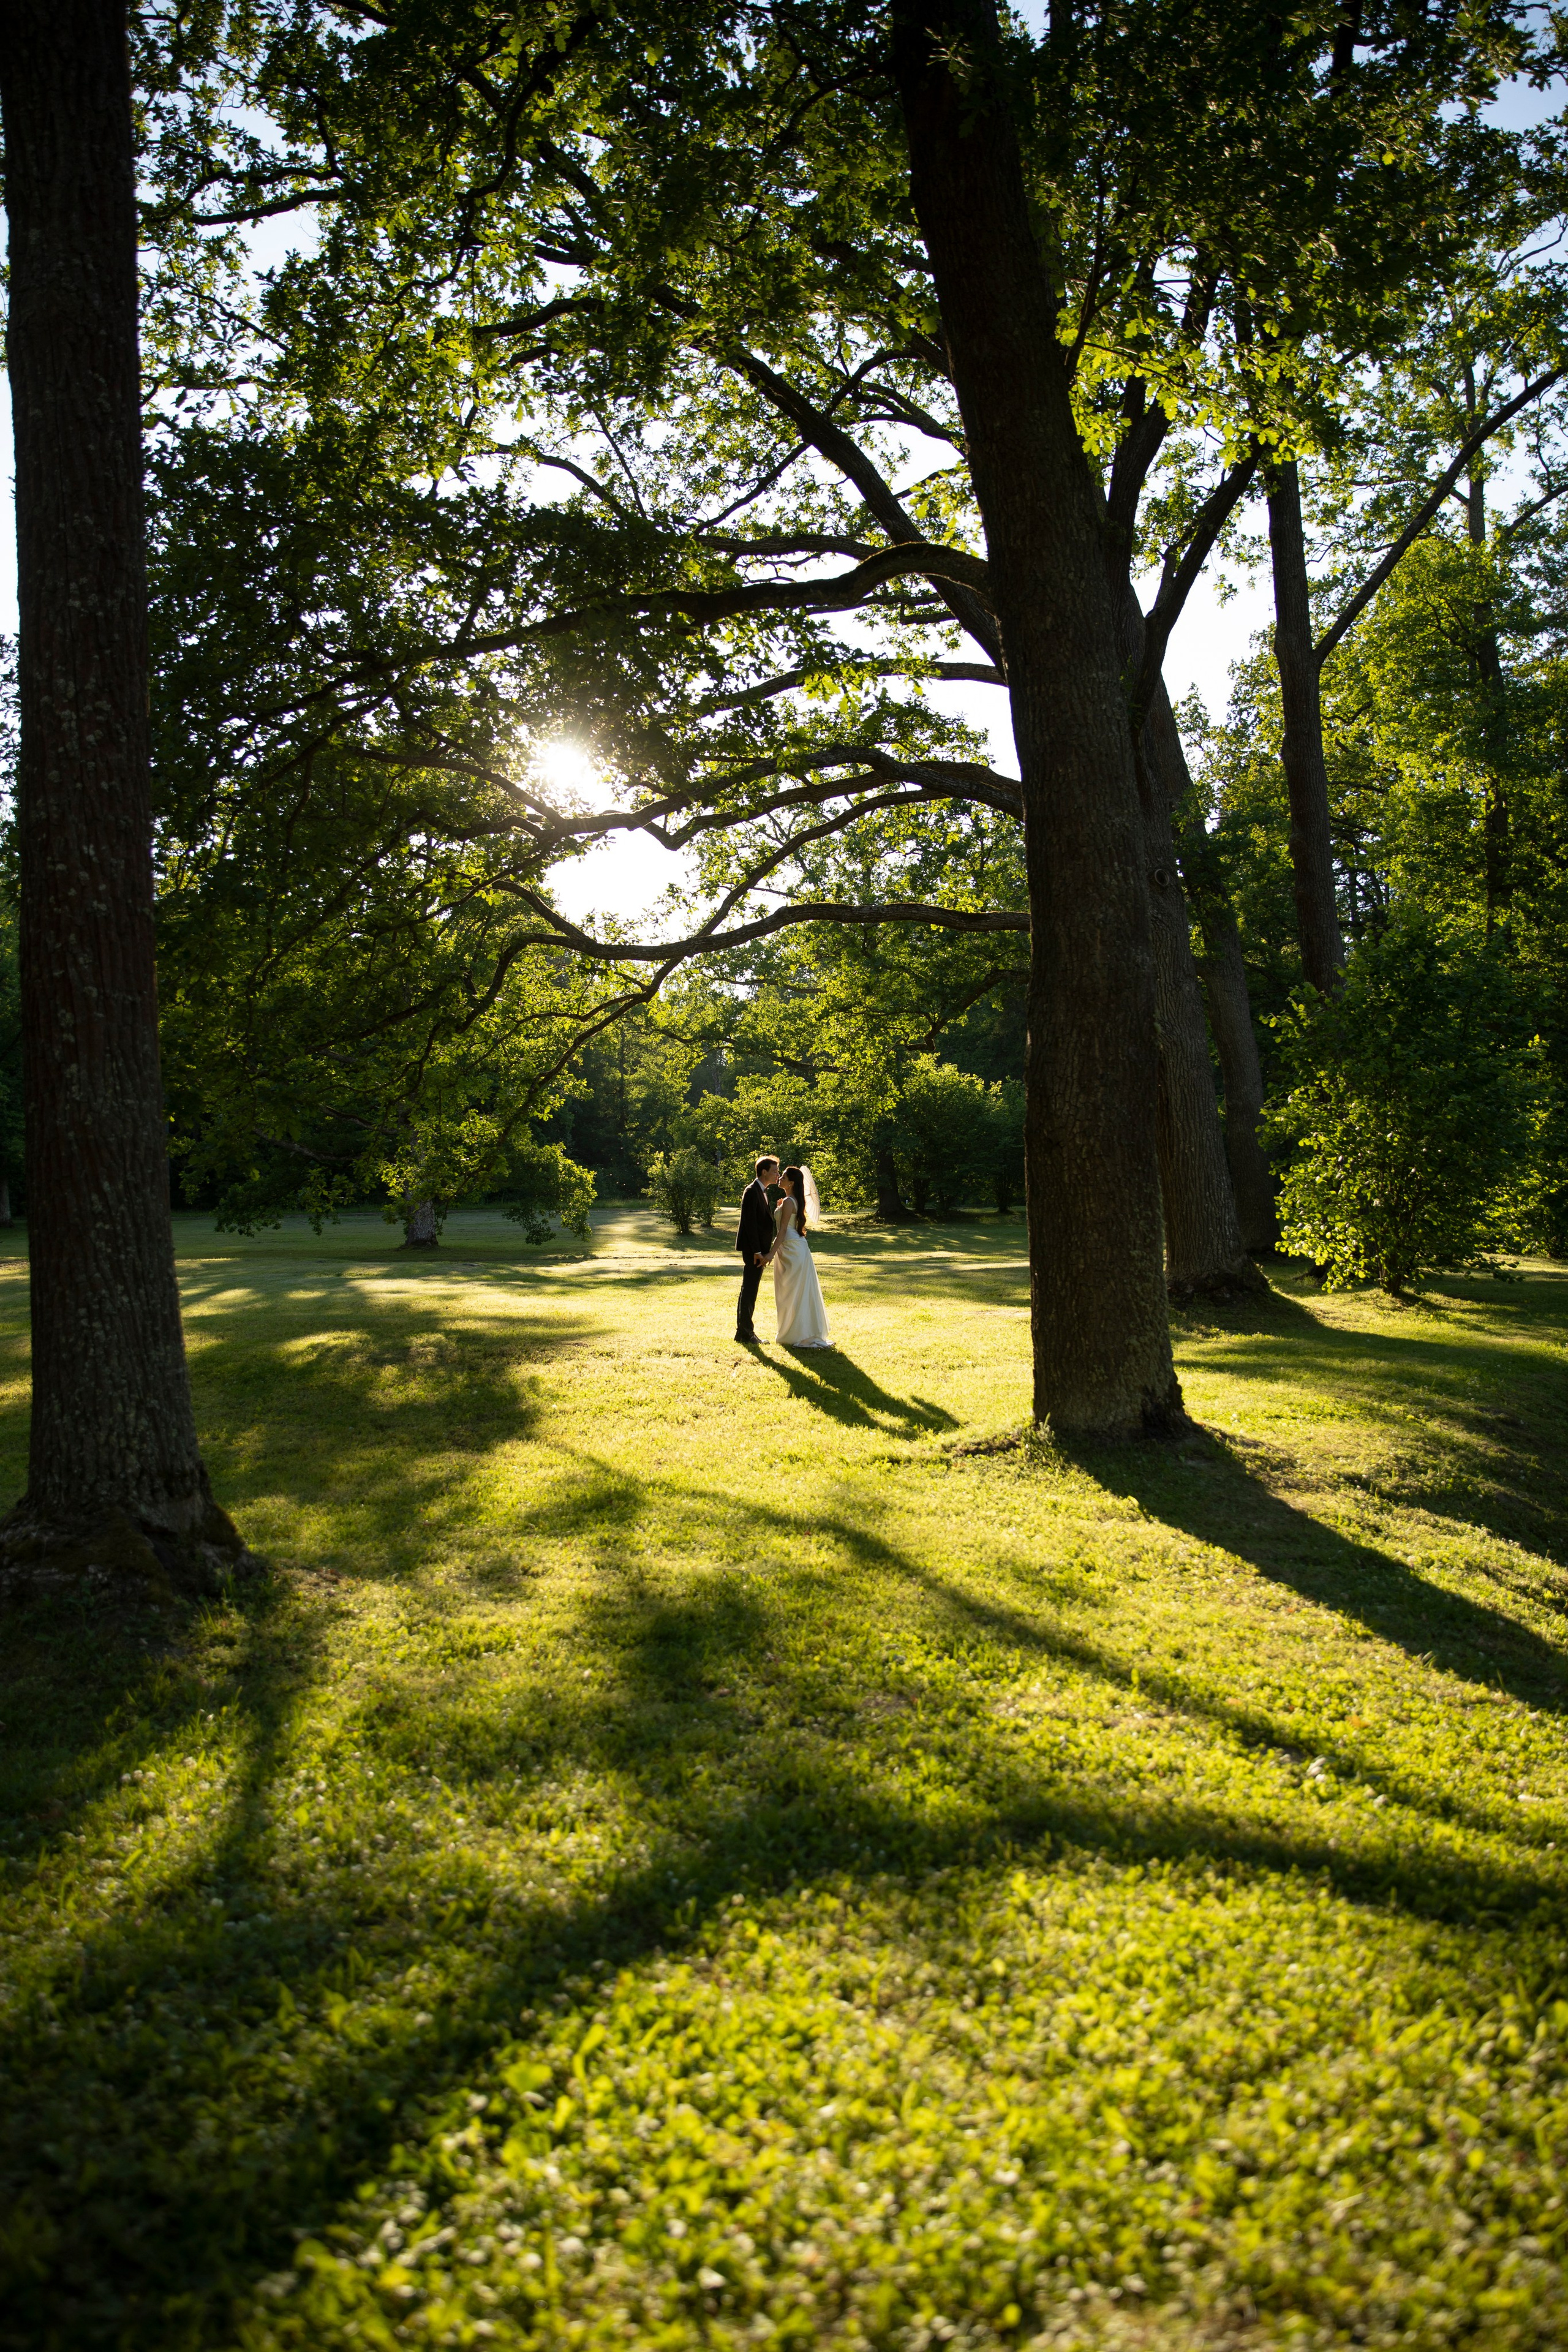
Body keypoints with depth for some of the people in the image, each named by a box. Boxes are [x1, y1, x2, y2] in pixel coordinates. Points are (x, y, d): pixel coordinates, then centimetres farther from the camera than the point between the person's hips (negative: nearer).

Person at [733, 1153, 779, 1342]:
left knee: (750, 1291, 13)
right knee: (749, 1290, -5)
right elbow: (750, 1223, -19)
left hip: (759, 1249, 10)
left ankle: (745, 1331, 19)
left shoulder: (763, 1191, 16)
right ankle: (745, 1332, 0)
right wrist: (757, 1252, -21)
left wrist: (765, 1250, 13)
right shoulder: (752, 1192, -15)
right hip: (752, 1249, -10)